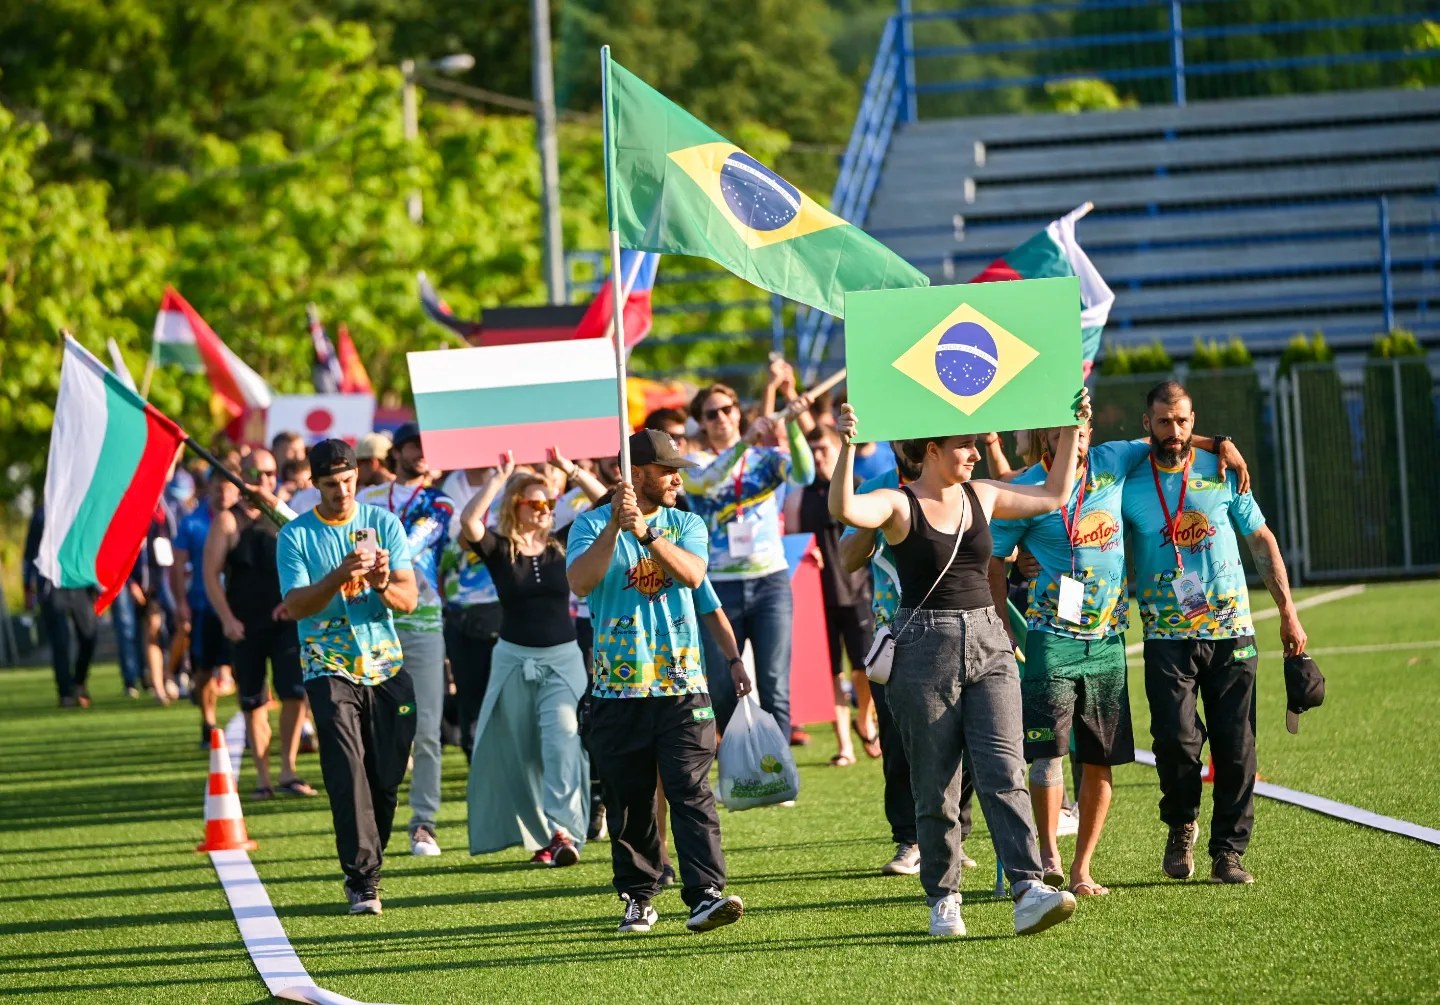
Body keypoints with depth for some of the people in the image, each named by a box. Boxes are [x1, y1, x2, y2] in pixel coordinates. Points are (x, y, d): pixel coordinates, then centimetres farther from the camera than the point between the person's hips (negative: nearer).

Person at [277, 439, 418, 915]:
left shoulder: (383, 524, 6)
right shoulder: (295, 536, 1)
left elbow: (409, 599, 0)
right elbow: (297, 605, -10)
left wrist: (383, 586, -22)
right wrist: (340, 576, -25)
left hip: (386, 667, 3)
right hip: (330, 668, -3)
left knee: (387, 780, 3)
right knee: (348, 775, -15)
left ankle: (365, 870, 18)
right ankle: (362, 880, -16)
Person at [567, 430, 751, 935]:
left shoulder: (685, 524, 11)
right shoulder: (591, 525, 4)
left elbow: (693, 574, -9)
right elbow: (580, 582, -13)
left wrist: (646, 533, -22)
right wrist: (615, 526, -21)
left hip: (682, 682, 1)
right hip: (619, 685, -1)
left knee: (692, 792, -10)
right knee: (628, 801, 4)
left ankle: (705, 895, -18)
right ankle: (638, 898, 15)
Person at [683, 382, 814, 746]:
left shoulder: (765, 458, 5)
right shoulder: (692, 465, 4)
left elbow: (804, 475, -15)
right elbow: (707, 481, -19)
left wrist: (792, 426, -30)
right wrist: (744, 442, -33)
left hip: (770, 583, -1)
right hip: (720, 589, 1)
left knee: (774, 689, -8)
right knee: (723, 694, 5)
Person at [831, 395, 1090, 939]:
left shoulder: (982, 497, 11)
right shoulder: (899, 504, -5)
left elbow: (1054, 494, 23)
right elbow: (845, 509, -26)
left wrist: (1072, 430, 18)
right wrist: (847, 446, -38)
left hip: (988, 646, 4)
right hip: (925, 649, -3)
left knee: (1003, 773, -10)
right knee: (936, 788, 2)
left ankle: (1029, 891, -21)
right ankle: (943, 899, 12)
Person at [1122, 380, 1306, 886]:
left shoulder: (1221, 474, 6)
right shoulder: (1128, 483, 2)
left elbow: (1262, 540, 12)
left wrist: (1287, 611, 7)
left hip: (1231, 632, 2)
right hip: (1167, 636, -2)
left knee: (1236, 746, -1)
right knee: (1176, 738, -15)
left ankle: (1227, 852, 10)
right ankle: (1180, 826, 12)